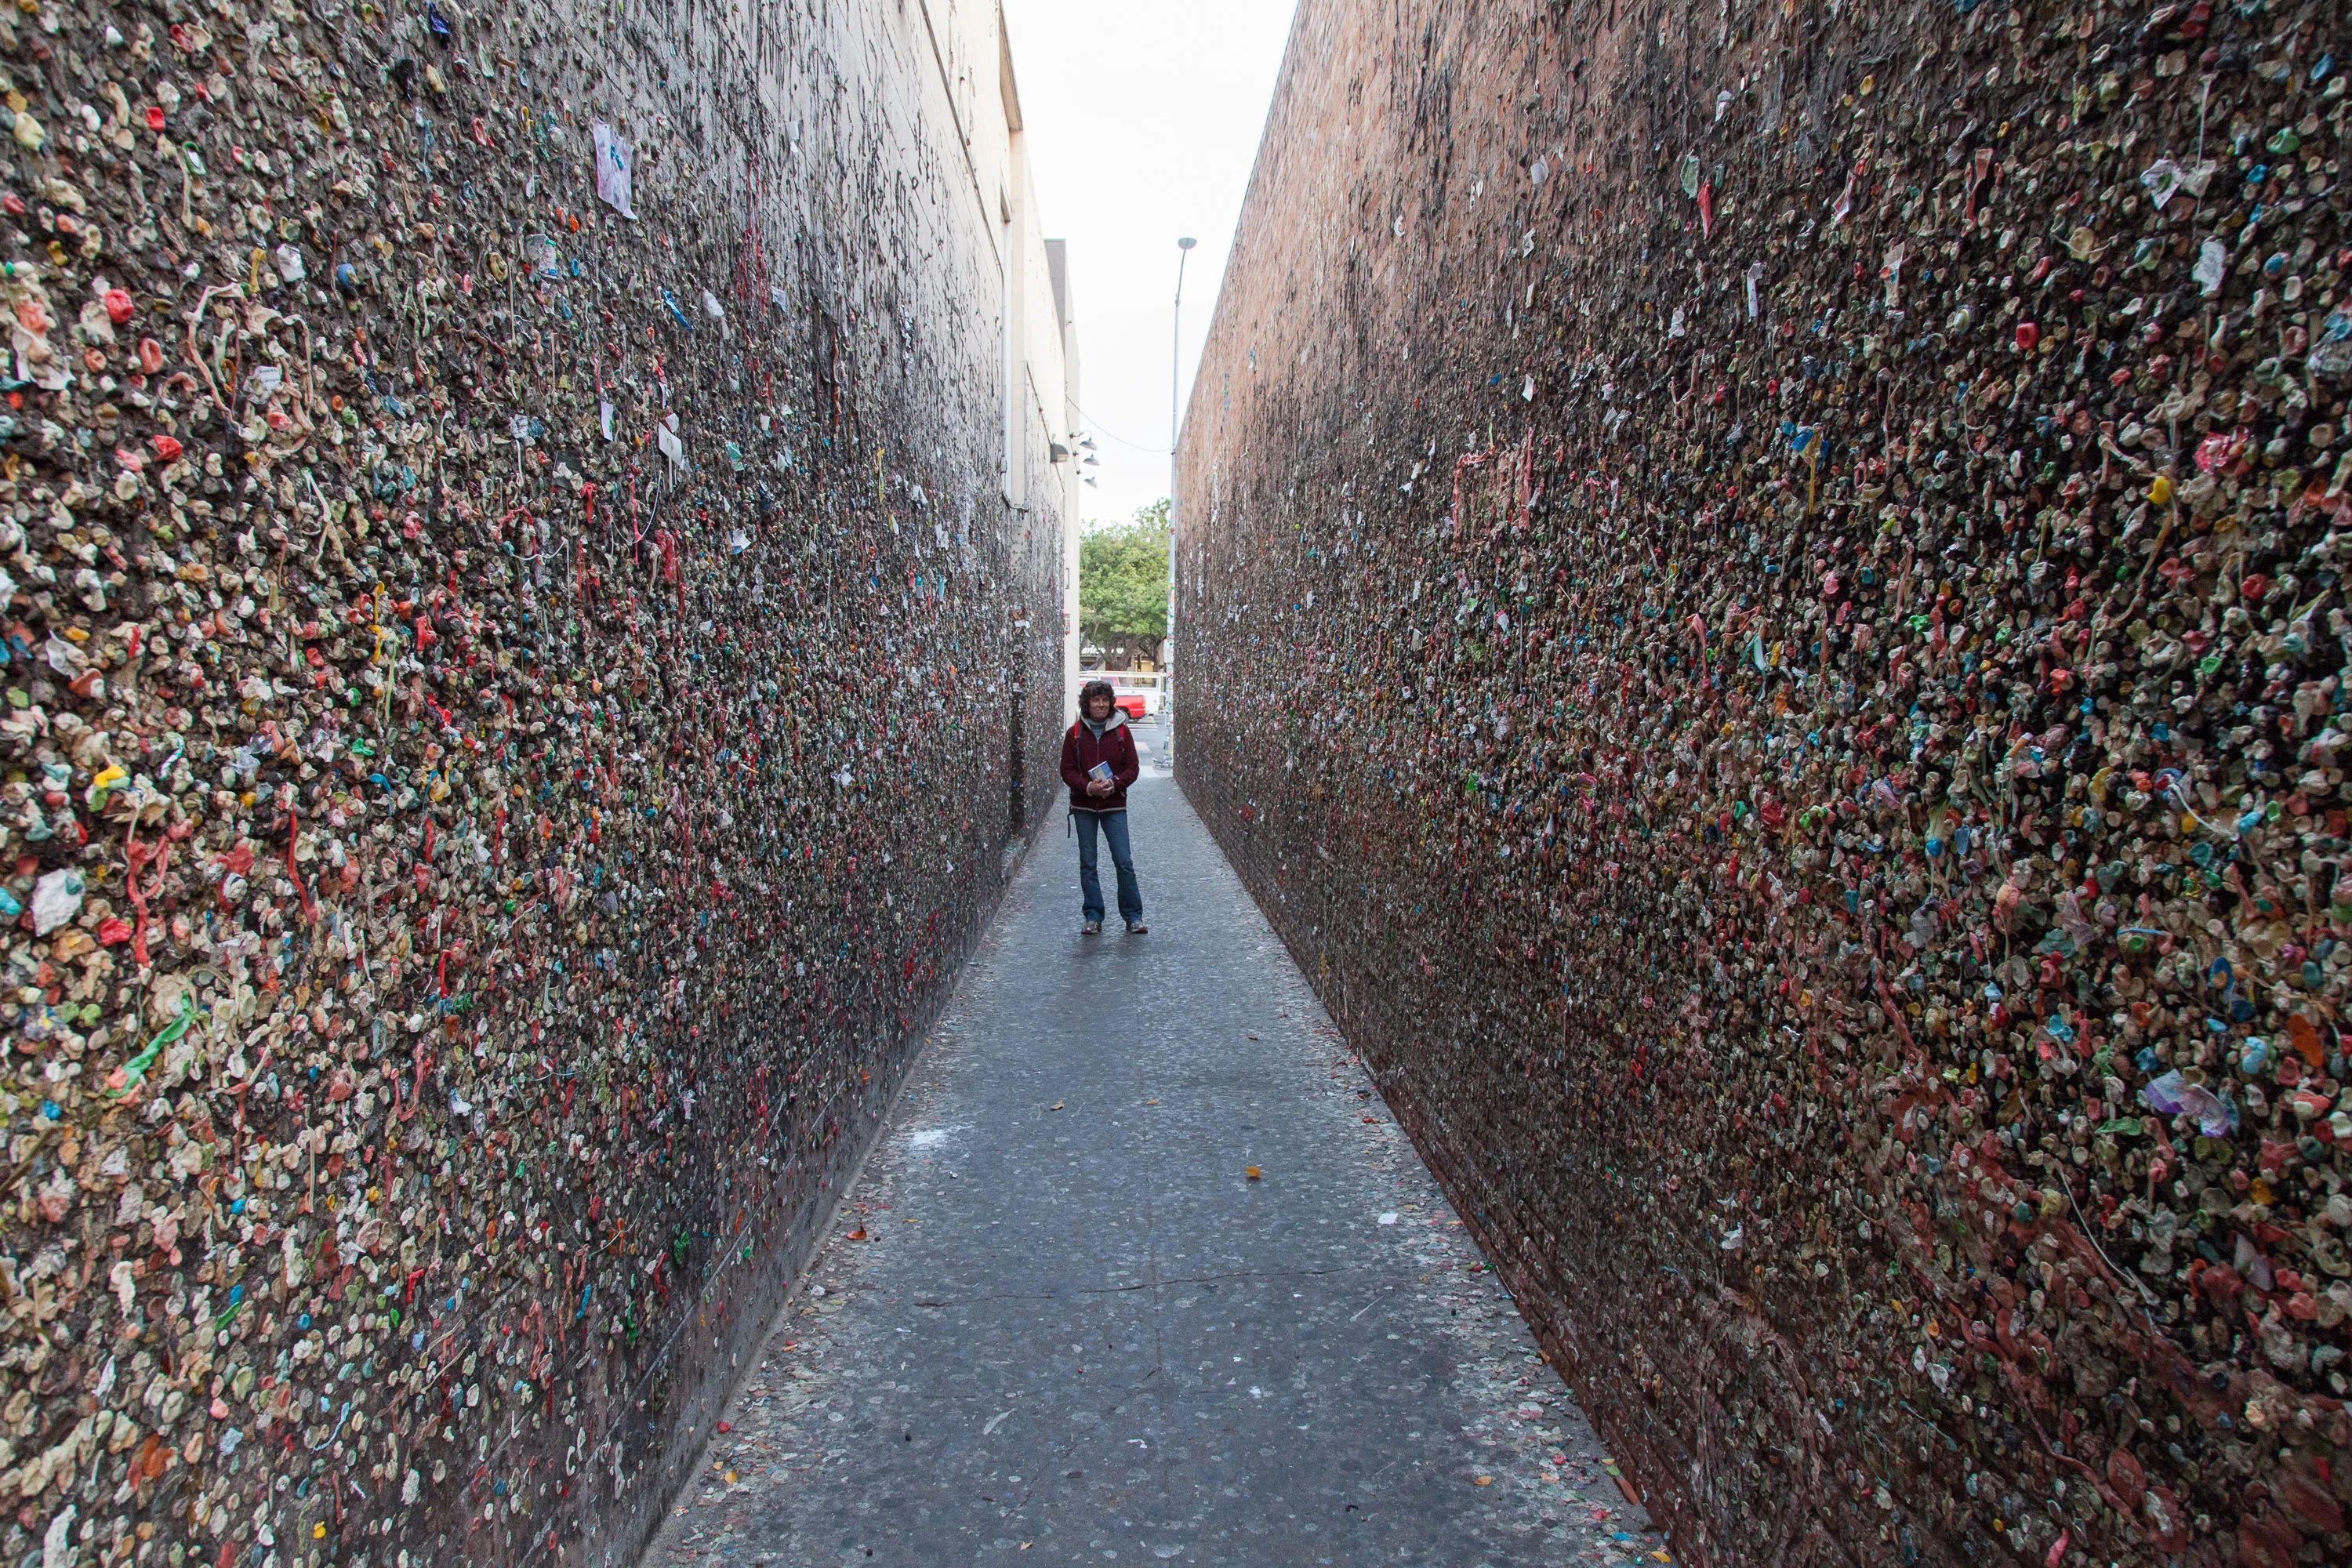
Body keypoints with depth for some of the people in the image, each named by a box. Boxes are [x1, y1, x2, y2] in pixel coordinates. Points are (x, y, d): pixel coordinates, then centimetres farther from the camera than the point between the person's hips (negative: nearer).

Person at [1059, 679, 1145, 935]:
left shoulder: (1121, 732, 0)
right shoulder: (1075, 733, 0)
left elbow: (1133, 767, 1)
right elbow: (1067, 771, 0)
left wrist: (1114, 783, -17)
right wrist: (1089, 787, -17)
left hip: (1114, 806, -1)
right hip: (1084, 807, 1)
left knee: (1124, 862, -3)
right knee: (1087, 864, 6)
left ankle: (1133, 916, 9)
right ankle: (1093, 917, 16)